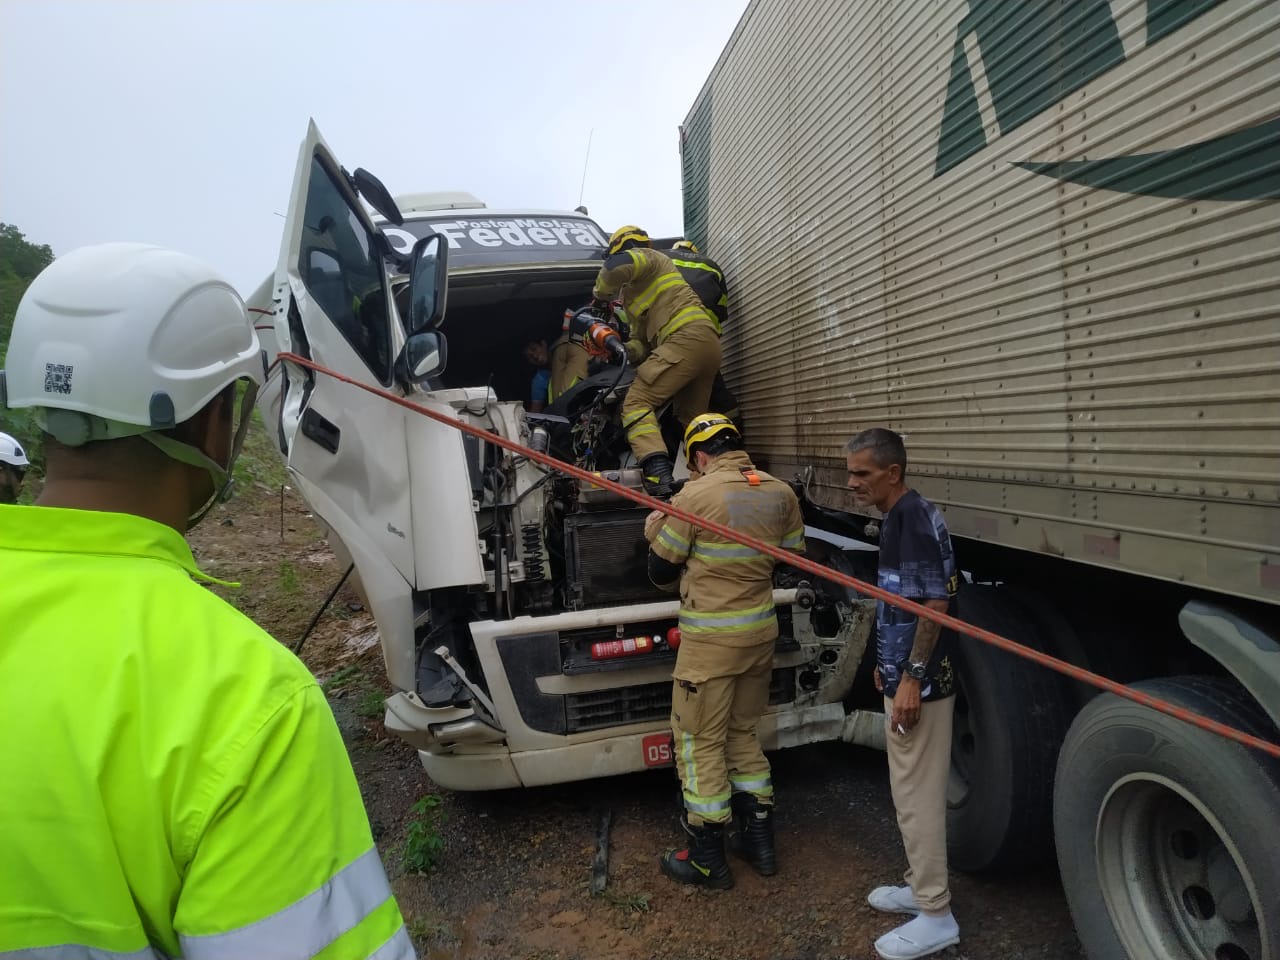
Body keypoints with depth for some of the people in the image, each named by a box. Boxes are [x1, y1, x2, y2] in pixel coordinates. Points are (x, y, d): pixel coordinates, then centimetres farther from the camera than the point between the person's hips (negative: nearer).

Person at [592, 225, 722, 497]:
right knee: (690, 418, 19)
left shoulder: (648, 258, 10)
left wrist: (600, 294, 5)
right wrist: (629, 351, 6)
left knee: (637, 402, -15)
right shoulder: (632, 292, 36)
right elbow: (641, 337, 28)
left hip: (686, 336, -10)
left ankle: (658, 474, -31)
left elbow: (615, 266, -14)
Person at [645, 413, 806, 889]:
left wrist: (655, 533, 11)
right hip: (761, 631, 6)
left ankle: (708, 859, 18)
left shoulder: (695, 496, -15)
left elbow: (662, 573, -7)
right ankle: (759, 840, 31)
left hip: (710, 639, -6)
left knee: (700, 742, 7)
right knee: (743, 733, 21)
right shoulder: (781, 493, 1)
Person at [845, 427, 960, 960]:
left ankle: (936, 914, 13)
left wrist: (912, 677, -22)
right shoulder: (896, 518, 11)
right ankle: (923, 885, 33)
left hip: (919, 682, -10)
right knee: (908, 790, 19)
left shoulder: (915, 518, -19)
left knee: (918, 794, 0)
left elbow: (935, 603, -23)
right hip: (903, 674, 10)